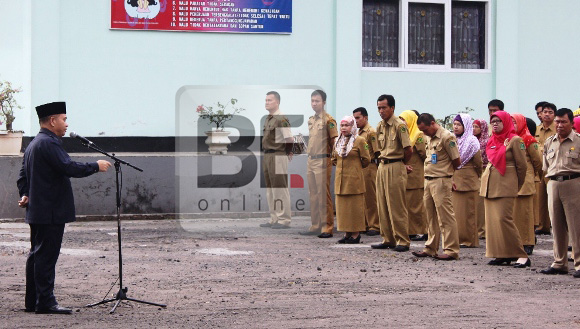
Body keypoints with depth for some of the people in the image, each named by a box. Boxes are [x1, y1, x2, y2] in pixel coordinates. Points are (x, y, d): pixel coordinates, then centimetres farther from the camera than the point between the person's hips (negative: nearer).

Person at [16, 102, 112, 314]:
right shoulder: (49, 143, -15)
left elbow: (23, 176, 21)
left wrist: (25, 195, 9)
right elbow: (69, 168, -24)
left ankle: (32, 301, 18)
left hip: (37, 210, 11)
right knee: (47, 255, -9)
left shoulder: (33, 145, 19)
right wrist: (96, 166, -14)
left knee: (37, 255, 13)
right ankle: (45, 302, -9)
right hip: (51, 212, -11)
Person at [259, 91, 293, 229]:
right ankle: (274, 219, 19)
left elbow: (290, 139, -18)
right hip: (267, 156, 10)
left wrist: (288, 152, -3)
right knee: (270, 188, 13)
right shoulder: (268, 119, 14)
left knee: (280, 188, -6)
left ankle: (284, 219, -1)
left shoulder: (281, 119, -15)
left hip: (277, 156, -10)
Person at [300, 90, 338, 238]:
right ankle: (315, 226, 16)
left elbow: (335, 141, -9)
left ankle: (327, 227, -6)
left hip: (323, 161, -8)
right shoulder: (311, 120, 16)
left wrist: (333, 158, -10)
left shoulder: (328, 120, -8)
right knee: (313, 195, 10)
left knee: (323, 195, -8)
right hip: (311, 160, 8)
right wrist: (309, 154, 17)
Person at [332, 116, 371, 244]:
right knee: (342, 206, 6)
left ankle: (356, 234, 0)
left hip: (354, 179, -6)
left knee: (354, 206, -3)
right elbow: (334, 159, 26)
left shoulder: (359, 141, -5)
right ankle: (347, 233, 12)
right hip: (340, 179, 6)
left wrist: (356, 166, 9)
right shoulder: (338, 141, 12)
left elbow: (366, 159, -2)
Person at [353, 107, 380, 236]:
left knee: (371, 198, -4)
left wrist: (378, 168, -15)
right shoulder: (358, 133, 17)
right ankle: (365, 224, 17)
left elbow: (378, 152, -11)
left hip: (369, 168, -8)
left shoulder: (371, 132, -7)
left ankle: (374, 226, 0)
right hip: (358, 168, 8)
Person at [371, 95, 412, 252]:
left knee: (397, 206, -6)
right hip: (382, 166, 9)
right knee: (383, 205, 10)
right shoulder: (380, 126, 12)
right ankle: (388, 239, 16)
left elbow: (408, 150, -16)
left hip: (395, 167, -9)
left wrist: (402, 164, -1)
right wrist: (382, 160, 14)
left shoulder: (399, 125, -14)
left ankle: (402, 241, -2)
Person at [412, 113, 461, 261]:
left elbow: (457, 162, -9)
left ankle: (451, 250, -5)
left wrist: (445, 172, 6)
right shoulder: (429, 138, 15)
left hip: (441, 181, -9)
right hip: (428, 181, 9)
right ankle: (431, 248, 20)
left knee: (445, 216, -7)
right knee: (431, 217, 13)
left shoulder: (446, 137, -12)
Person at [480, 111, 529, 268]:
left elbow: (522, 166, -4)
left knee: (504, 218, -16)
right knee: (491, 219, 4)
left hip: (505, 186, -8)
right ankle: (501, 254, 10)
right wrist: (485, 182, 17)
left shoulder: (514, 140, -6)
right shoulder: (492, 141, 15)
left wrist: (517, 186, 3)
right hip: (489, 185, 8)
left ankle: (521, 255, -11)